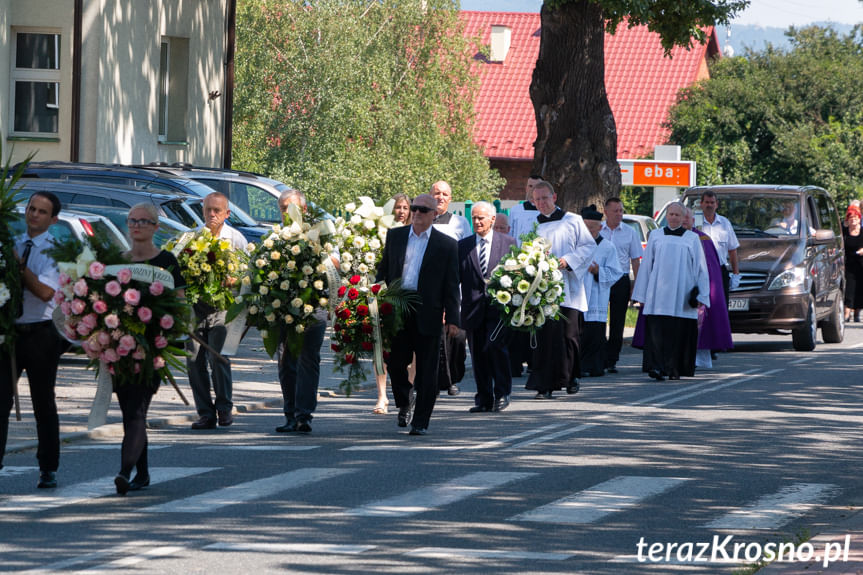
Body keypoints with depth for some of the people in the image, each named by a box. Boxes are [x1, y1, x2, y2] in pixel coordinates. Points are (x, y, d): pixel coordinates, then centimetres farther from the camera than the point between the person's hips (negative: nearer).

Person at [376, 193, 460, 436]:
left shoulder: (446, 245, 2)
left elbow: (451, 285, 1)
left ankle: (420, 422, 8)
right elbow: (383, 270, 15)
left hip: (428, 314, -2)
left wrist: (452, 319, -4)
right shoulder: (395, 236, 10)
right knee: (395, 363, 3)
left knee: (426, 371, 1)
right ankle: (404, 402, 30)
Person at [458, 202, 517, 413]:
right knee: (478, 354, 4)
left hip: (499, 307, -3)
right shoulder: (463, 246, 11)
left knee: (495, 346, -16)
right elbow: (456, 277, 9)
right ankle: (483, 398, 11)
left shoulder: (509, 243, 7)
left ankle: (502, 394, -4)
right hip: (473, 308, 3)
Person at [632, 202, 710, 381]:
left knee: (680, 331, -1)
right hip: (659, 293, 0)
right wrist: (642, 295, 10)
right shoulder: (656, 236, 12)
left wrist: (699, 294, -1)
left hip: (682, 294, 0)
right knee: (658, 331, -11)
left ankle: (675, 369, 8)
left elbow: (700, 267, 8)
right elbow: (646, 265, 14)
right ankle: (657, 367, -18)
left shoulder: (692, 238, 8)